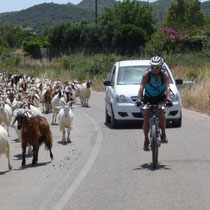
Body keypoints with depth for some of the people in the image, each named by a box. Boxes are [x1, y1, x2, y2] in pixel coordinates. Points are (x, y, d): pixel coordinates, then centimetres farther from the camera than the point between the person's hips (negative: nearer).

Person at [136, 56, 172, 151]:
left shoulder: (164, 75, -18)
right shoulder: (147, 74, -20)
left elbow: (167, 87, -30)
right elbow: (142, 87, -29)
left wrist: (168, 98, -48)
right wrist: (139, 99, -43)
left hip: (160, 98, 0)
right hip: (148, 98, 0)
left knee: (161, 114, -27)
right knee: (146, 119, -12)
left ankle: (163, 134, -9)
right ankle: (146, 140, 3)